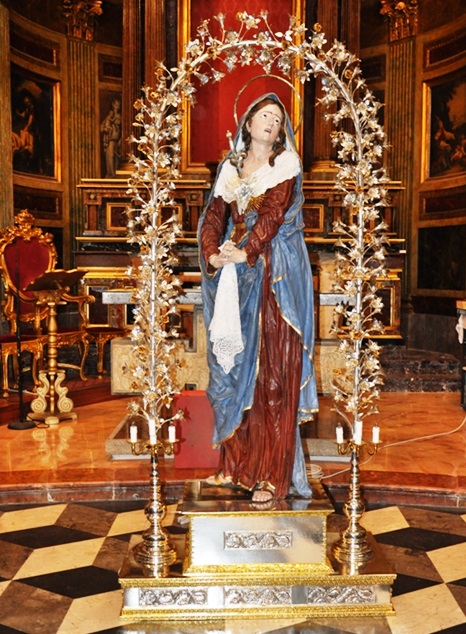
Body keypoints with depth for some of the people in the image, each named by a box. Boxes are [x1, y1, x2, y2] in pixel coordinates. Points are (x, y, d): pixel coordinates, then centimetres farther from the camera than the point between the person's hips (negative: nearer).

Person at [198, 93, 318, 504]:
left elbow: (273, 213, -10)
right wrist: (213, 254, -11)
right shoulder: (231, 167, 16)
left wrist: (245, 253, -20)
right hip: (235, 276, 5)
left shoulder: (287, 163, 4)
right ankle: (236, 464, 19)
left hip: (275, 274, -5)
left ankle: (271, 474, 0)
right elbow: (214, 215, 6)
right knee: (233, 367, 7)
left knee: (271, 373, -6)